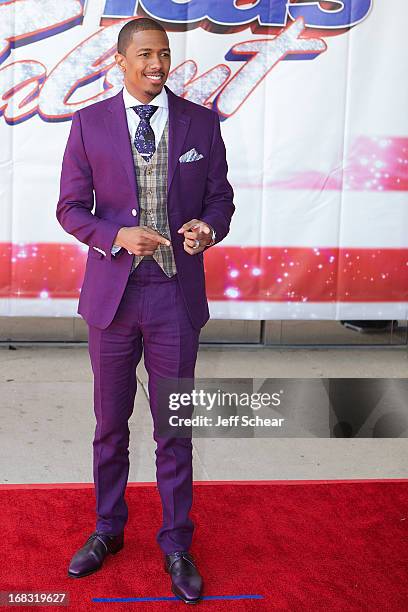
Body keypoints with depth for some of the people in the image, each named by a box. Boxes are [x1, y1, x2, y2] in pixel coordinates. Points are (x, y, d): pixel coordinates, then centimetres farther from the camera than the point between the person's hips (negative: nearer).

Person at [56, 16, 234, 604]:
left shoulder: (201, 123, 1)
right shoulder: (90, 123, -1)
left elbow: (221, 198, 7)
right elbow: (70, 207, 0)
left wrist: (209, 226, -16)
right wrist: (118, 237, -18)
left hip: (177, 295, 0)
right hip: (113, 292, 0)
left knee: (174, 427, 8)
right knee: (110, 423, 14)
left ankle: (176, 544, 25)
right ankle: (108, 529, 34)